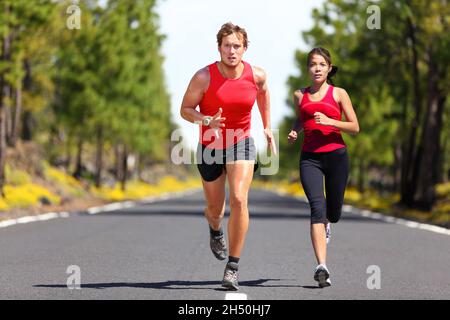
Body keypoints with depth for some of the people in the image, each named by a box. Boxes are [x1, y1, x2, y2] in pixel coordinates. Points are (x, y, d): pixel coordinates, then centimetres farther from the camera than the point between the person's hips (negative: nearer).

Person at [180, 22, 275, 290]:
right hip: (210, 147, 0)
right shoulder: (204, 77, -17)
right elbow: (186, 109, -9)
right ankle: (216, 230, 54)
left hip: (241, 143, 0)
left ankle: (233, 267, -13)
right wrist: (207, 121, -28)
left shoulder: (256, 75, -9)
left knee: (239, 200, -21)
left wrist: (267, 126, 17)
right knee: (215, 209, 12)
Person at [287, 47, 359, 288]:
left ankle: (325, 223, 51)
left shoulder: (338, 94, 4)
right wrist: (294, 132, 7)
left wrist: (329, 121, -14)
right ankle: (321, 267, -25)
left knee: (333, 213, 10)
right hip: (310, 157, 0)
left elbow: (355, 127, 1)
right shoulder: (300, 95, 11)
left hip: (336, 154, 0)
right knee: (317, 207, -19)